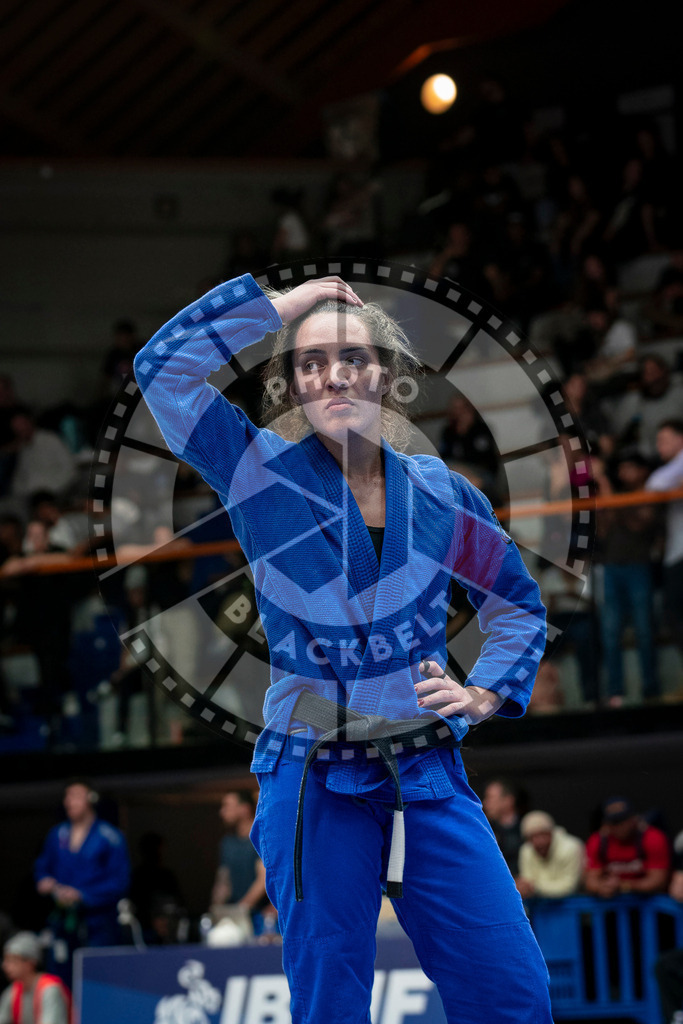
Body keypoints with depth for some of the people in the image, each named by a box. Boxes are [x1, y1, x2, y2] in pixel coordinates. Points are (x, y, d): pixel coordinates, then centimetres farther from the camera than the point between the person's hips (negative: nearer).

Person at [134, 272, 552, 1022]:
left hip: (430, 781, 2)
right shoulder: (263, 475, 0)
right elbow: (164, 366, -12)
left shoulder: (440, 493, 6)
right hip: (314, 785, -2)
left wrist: (485, 692, 4)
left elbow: (518, 606, 20)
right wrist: (282, 304, -8)